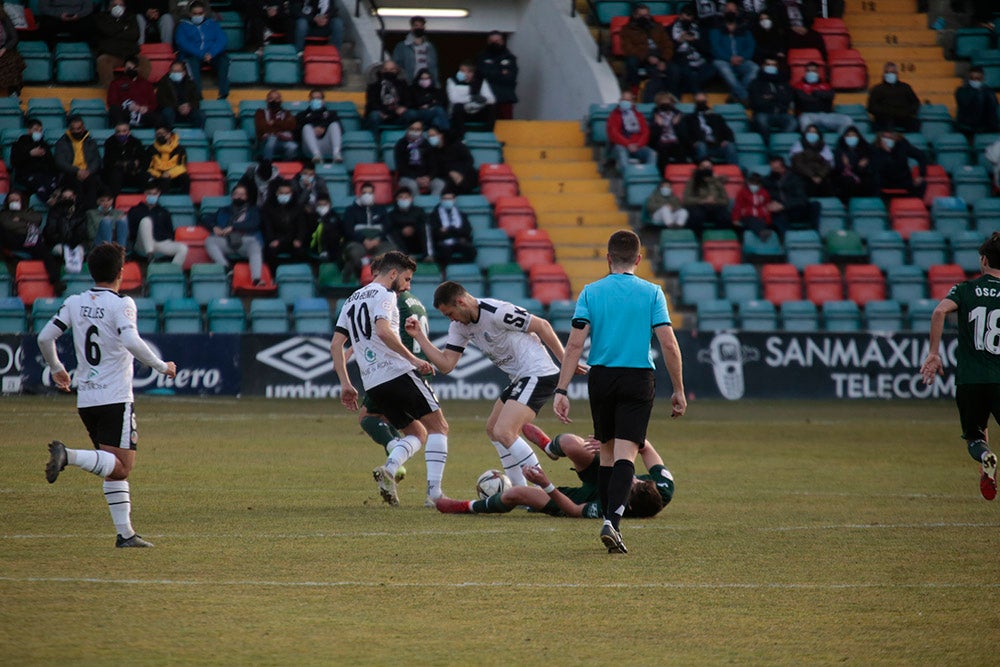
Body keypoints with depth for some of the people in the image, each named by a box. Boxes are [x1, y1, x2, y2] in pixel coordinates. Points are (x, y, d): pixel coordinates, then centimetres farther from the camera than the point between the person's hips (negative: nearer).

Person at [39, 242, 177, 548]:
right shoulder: (121, 304, -9)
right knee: (121, 466, -10)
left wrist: (56, 369, 25)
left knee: (116, 469, 15)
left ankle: (125, 532, 11)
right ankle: (68, 455, -29)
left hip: (86, 399, 7)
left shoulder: (74, 303, 8)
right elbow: (131, 342, -24)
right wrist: (162, 366, -11)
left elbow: (45, 337, 7)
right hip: (115, 399, -7)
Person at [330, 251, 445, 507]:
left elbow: (336, 344, 18)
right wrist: (413, 359, -20)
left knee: (416, 434, 17)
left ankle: (388, 470, -11)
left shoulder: (351, 301, 22)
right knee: (438, 427, 2)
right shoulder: (383, 295, -3)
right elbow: (383, 331, -21)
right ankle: (434, 492, -10)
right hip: (398, 372, -8)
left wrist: (345, 384, 17)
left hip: (372, 384, 8)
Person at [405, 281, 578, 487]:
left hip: (538, 375, -11)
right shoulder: (460, 326, 8)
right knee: (493, 429, 17)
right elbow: (446, 364, 7)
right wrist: (419, 336, -2)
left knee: (503, 432, -18)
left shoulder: (496, 312, -19)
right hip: (521, 378, 11)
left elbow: (542, 326, -14)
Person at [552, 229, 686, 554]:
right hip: (638, 380, -2)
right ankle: (612, 522, -27)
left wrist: (561, 390, -5)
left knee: (607, 452, 16)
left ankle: (609, 522, 19)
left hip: (601, 378, 2)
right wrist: (678, 390, 3)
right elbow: (668, 344, -5)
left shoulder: (590, 292, 2)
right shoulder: (652, 293, 0)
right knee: (625, 454, -8)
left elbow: (575, 344, -5)